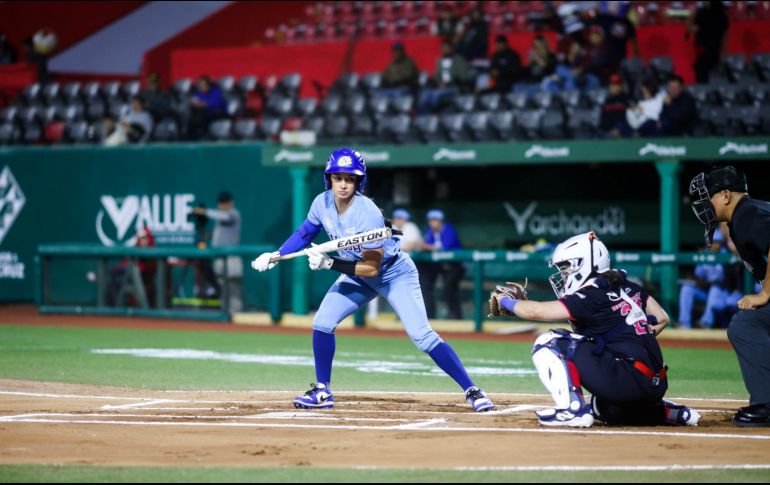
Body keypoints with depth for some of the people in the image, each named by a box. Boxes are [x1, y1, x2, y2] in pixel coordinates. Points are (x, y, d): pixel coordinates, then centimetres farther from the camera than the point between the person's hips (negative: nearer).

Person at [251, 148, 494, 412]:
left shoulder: (366, 214, -33)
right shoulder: (323, 203, -15)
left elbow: (372, 268, -30)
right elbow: (304, 234, 5)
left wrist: (329, 263, -33)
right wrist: (275, 256, -7)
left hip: (395, 274, -6)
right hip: (357, 275, 6)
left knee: (422, 336, -16)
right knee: (322, 322, -6)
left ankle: (472, 391, -12)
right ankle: (322, 392, 8)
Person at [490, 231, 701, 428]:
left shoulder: (589, 298, -8)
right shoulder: (628, 287, 15)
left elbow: (535, 311, -11)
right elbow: (661, 318, 22)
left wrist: (506, 301, 7)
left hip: (628, 381, -9)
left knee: (548, 343, -7)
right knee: (601, 408, 38)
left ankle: (572, 410, -16)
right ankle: (671, 413, 20)